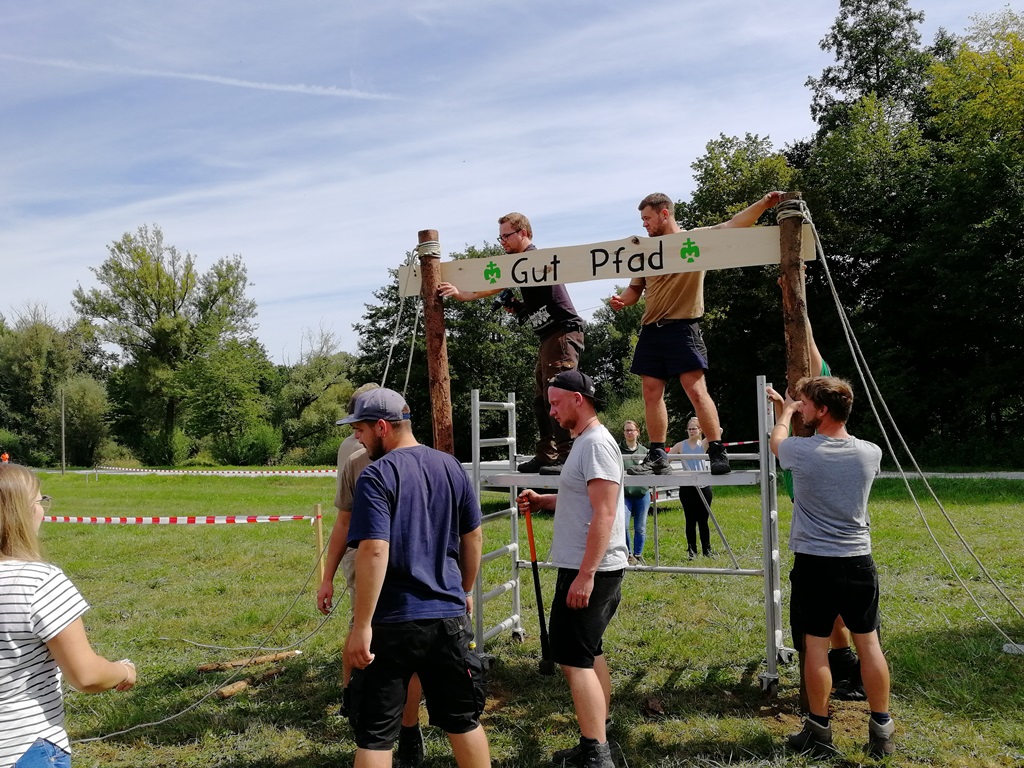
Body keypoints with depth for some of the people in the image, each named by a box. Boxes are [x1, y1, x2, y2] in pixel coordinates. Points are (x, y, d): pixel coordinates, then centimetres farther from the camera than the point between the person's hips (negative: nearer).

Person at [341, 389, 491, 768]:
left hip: (392, 621, -5)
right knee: (464, 719, 18)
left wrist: (361, 626, -19)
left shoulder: (377, 476, -13)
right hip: (448, 614, 6)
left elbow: (374, 551, -22)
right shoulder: (451, 467, 5)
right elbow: (473, 538, 12)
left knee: (374, 733, 8)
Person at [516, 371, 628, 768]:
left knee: (574, 659, -7)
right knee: (589, 654, 17)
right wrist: (543, 501, 12)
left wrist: (585, 575, -25)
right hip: (583, 569, 11)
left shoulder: (597, 444, -18)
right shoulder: (584, 442, 14)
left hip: (590, 572, -11)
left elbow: (604, 515, -24)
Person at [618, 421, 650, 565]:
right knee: (623, 525, -10)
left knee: (640, 527, 8)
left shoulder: (644, 451, 10)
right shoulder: (618, 450, 0)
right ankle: (629, 554, 9)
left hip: (642, 493, 3)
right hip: (624, 493, -2)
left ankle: (638, 555, 23)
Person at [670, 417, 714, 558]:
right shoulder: (681, 445, 4)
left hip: (703, 487, 0)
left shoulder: (703, 444, 4)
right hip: (687, 487, 0)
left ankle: (706, 549, 17)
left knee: (703, 520, 7)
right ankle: (691, 549, 12)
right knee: (690, 520, 5)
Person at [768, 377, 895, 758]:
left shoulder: (801, 451, -14)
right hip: (858, 561, 4)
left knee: (815, 646, 6)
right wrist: (796, 408, 33)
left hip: (814, 564, -3)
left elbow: (776, 439, 11)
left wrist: (786, 411, 33)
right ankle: (882, 730, 21)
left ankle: (819, 731, 15)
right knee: (868, 643, 11)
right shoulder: (871, 453, -3)